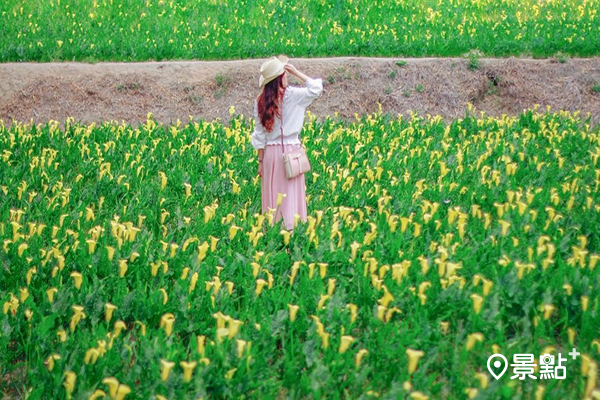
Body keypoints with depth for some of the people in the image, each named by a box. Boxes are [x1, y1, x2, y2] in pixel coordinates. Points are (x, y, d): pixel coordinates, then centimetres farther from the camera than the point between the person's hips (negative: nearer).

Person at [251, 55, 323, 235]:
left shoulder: (260, 101, 0)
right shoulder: (293, 95, -10)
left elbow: (259, 134, 3)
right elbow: (316, 88, 3)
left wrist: (261, 161, 9)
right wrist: (297, 73, 2)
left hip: (270, 152, 3)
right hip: (290, 150, -3)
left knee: (272, 192, 9)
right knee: (291, 192, 2)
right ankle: (290, 227, 3)